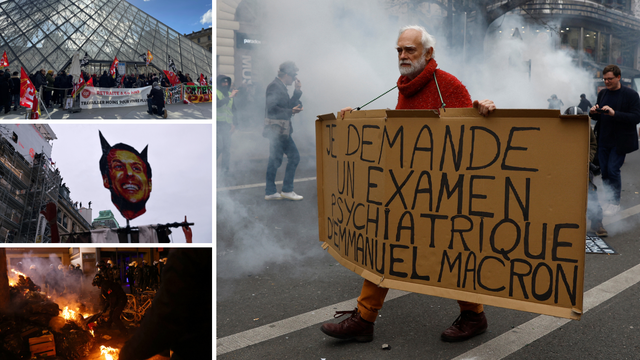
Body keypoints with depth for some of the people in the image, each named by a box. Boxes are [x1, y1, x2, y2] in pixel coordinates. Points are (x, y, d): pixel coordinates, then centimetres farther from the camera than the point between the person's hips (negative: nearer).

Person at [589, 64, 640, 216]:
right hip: (603, 140, 5)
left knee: (613, 169, -9)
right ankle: (608, 200, 20)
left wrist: (614, 113, -27)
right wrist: (593, 112, -7)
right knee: (604, 171, 7)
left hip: (620, 141, -5)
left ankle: (616, 203, 7)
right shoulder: (602, 93, 10)